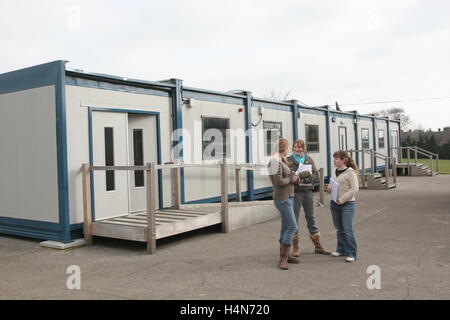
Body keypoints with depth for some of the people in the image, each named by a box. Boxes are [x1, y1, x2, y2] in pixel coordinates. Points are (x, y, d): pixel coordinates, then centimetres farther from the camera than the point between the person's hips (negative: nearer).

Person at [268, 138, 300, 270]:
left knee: (286, 227, 13)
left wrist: (293, 177, -1)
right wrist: (291, 179, -6)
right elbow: (278, 182, -22)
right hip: (282, 199, -10)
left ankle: (285, 255, 22)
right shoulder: (276, 161, -17)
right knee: (292, 227, -13)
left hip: (288, 197, 10)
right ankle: (283, 259, -10)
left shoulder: (281, 160, 14)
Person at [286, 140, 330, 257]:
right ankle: (295, 247, 10)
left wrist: (305, 179, -13)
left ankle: (318, 246, 19)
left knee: (311, 218, 11)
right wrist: (307, 173, -18)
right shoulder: (288, 160, -2)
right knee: (294, 219, 0)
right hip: (295, 192, -4)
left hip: (308, 191, 4)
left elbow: (316, 174, 6)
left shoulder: (309, 159, 10)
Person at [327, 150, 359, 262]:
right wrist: (329, 188, -2)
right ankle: (341, 249, 29)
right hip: (334, 203, 7)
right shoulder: (335, 172, 10)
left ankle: (351, 253, 3)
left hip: (347, 204, -7)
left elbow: (355, 189, -16)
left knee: (347, 230, -7)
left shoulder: (350, 172, -11)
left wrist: (342, 199, -19)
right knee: (339, 228, 15)